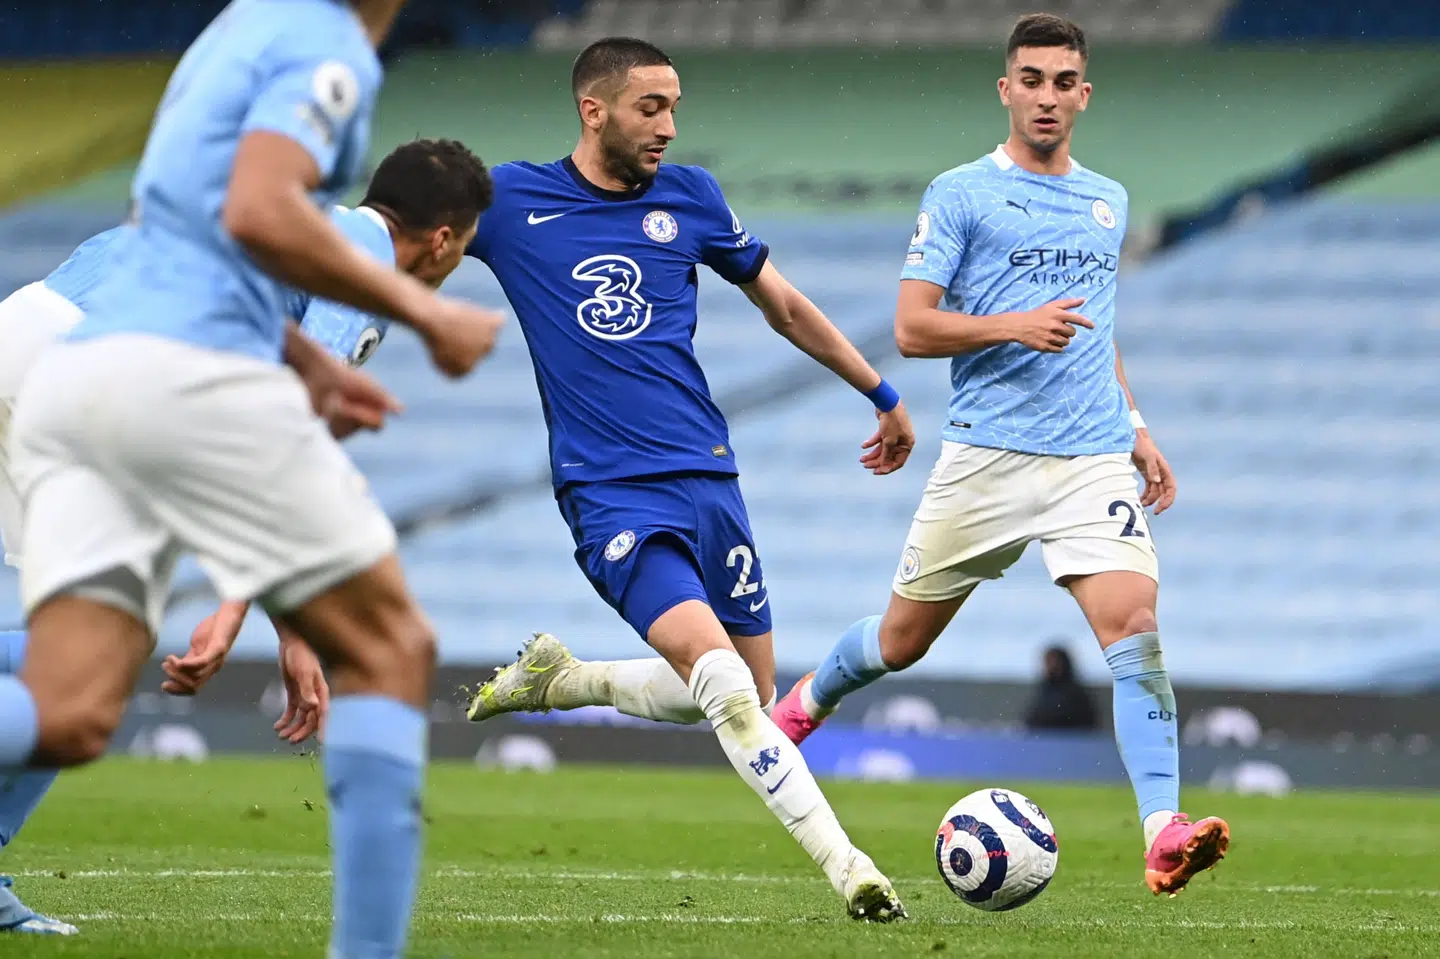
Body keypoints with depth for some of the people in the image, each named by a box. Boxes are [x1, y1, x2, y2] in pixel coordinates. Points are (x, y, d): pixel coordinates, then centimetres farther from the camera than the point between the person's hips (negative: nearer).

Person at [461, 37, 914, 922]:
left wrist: (882, 393, 25)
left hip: (709, 481, 5)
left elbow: (783, 303, 20)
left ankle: (557, 679, 28)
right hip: (610, 494, -5)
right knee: (725, 684, -22)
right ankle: (848, 870, -21)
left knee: (749, 699, 9)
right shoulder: (511, 200, -1)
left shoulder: (688, 197, 8)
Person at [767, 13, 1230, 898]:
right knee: (904, 640, 10)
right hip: (987, 455, -3)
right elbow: (912, 329, -6)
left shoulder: (1109, 202, 16)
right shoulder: (960, 195, -1)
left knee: (1135, 627, -18)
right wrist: (1015, 326, -20)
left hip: (1095, 459, 3)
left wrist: (1135, 428, 19)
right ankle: (810, 701, 42)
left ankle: (1164, 833, -24)